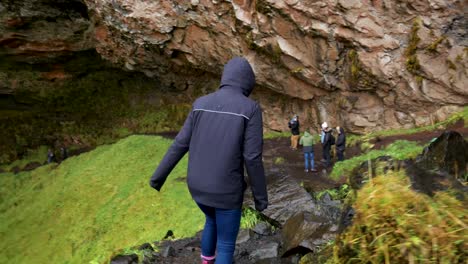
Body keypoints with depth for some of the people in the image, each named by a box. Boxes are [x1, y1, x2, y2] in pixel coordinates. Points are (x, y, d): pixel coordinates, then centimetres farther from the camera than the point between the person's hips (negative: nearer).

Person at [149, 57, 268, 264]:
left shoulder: (201, 104, -1)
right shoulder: (251, 109, -15)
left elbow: (180, 144, 2)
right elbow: (252, 158, -17)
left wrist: (158, 176, 14)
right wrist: (261, 196, -4)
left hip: (198, 186, 5)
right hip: (226, 190, -5)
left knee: (213, 219, 35)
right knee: (226, 244, 15)